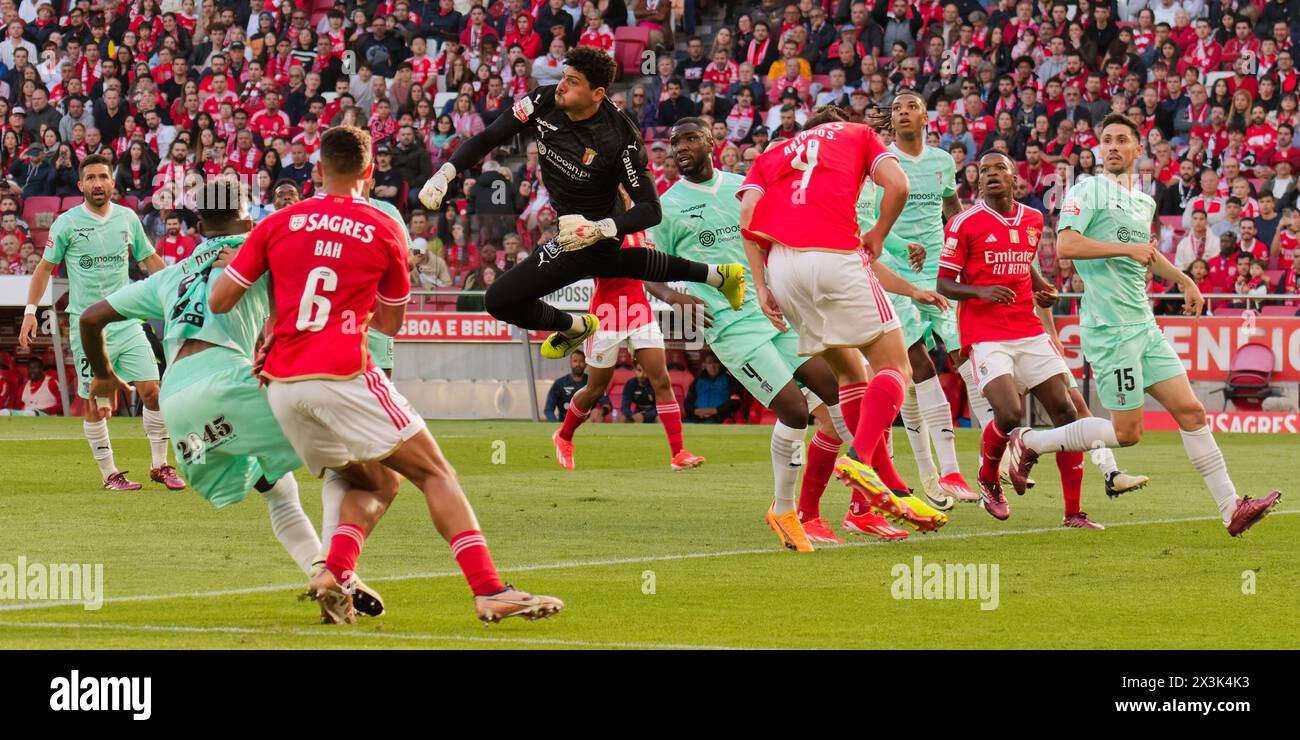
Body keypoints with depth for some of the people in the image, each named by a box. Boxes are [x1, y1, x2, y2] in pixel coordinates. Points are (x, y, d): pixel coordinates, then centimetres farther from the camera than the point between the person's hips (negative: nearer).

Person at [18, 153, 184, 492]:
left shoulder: (128, 218, 6)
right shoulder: (67, 223, -4)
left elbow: (150, 259, 19)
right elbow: (45, 267, 5)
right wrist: (30, 312, -2)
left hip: (127, 322, 3)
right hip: (87, 325, -3)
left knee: (152, 390, -5)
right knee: (94, 403, -2)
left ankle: (160, 465, 7)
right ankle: (110, 474, 10)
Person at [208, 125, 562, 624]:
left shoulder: (278, 223, 9)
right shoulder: (384, 230, 4)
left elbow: (219, 301, 8)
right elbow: (391, 323, 16)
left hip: (282, 389, 4)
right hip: (343, 377, -4)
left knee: (375, 483, 19)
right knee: (436, 473, 2)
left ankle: (335, 574, -6)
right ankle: (489, 591, -12)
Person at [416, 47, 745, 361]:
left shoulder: (619, 137, -31)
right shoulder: (545, 101, -16)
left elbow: (651, 210, -27)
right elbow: (487, 139, -11)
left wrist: (599, 230, -41)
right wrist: (444, 175, -26)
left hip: (592, 240, -8)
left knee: (499, 301, -11)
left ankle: (574, 328, 19)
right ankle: (717, 275, 53)